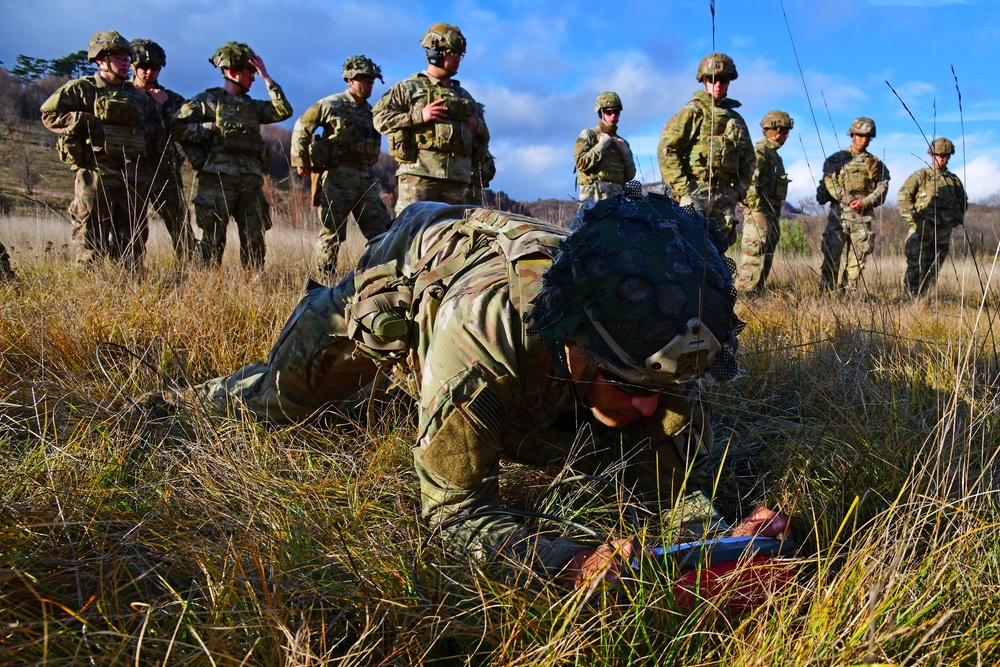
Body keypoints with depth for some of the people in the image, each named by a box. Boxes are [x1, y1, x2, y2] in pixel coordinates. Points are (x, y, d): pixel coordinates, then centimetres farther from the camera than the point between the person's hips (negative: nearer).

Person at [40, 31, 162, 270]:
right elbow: (49, 114, 1)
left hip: (134, 176, 5)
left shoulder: (138, 95, 20)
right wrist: (84, 121, -11)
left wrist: (146, 130, 7)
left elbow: (158, 126, 29)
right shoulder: (82, 89, 4)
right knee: (91, 239, -4)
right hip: (96, 174, -5)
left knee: (133, 240, 9)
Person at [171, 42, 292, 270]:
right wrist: (210, 128, -7)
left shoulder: (252, 106, 21)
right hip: (217, 180, -5)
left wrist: (266, 77, 8)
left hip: (250, 182, 5)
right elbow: (177, 127, 0)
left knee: (255, 240, 4)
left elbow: (283, 111, 9)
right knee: (213, 239, -3)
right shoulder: (207, 100, 6)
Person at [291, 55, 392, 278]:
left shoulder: (370, 112, 17)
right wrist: (301, 161, 1)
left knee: (382, 229, 2)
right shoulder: (332, 105, -1)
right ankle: (324, 278, 6)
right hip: (336, 178, -6)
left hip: (365, 179, 6)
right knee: (332, 231, -2)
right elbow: (301, 128, 2)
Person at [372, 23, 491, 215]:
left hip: (458, 177, 5)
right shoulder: (409, 88, 10)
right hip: (419, 172, -5)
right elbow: (379, 117, -1)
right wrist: (419, 116, -10)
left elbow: (484, 136, 33)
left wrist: (477, 126, 8)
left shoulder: (464, 95, 27)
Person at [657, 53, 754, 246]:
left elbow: (748, 160, 26)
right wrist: (681, 187, -13)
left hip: (725, 194, 6)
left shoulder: (736, 120, 21)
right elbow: (666, 149, -7)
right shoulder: (692, 112, 3)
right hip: (695, 190, -6)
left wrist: (739, 190, 10)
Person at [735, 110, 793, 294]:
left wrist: (776, 212, 20)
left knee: (767, 257, 12)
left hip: (772, 213, 10)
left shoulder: (775, 155, 21)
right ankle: (744, 292, -11)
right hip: (759, 212, -10)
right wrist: (757, 207, -21)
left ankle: (757, 291, 19)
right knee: (754, 254, -13)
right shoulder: (759, 152, -11)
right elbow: (749, 181, -22)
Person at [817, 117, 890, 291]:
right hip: (839, 213, -3)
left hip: (864, 216, 3)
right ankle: (826, 292, -3)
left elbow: (882, 188, 6)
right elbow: (829, 182, -6)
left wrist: (864, 202, -12)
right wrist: (848, 200, -15)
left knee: (859, 257, 1)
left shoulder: (876, 164, 16)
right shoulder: (837, 159, 8)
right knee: (831, 255, -7)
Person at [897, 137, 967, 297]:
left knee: (932, 270, 4)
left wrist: (958, 218, 15)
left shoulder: (954, 180, 17)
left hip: (943, 231, 5)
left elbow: (963, 202, 30)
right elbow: (902, 196, -4)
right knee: (915, 267, -8)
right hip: (922, 229, -5)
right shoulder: (921, 175, 4)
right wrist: (911, 216, -12)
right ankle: (911, 298, -4)